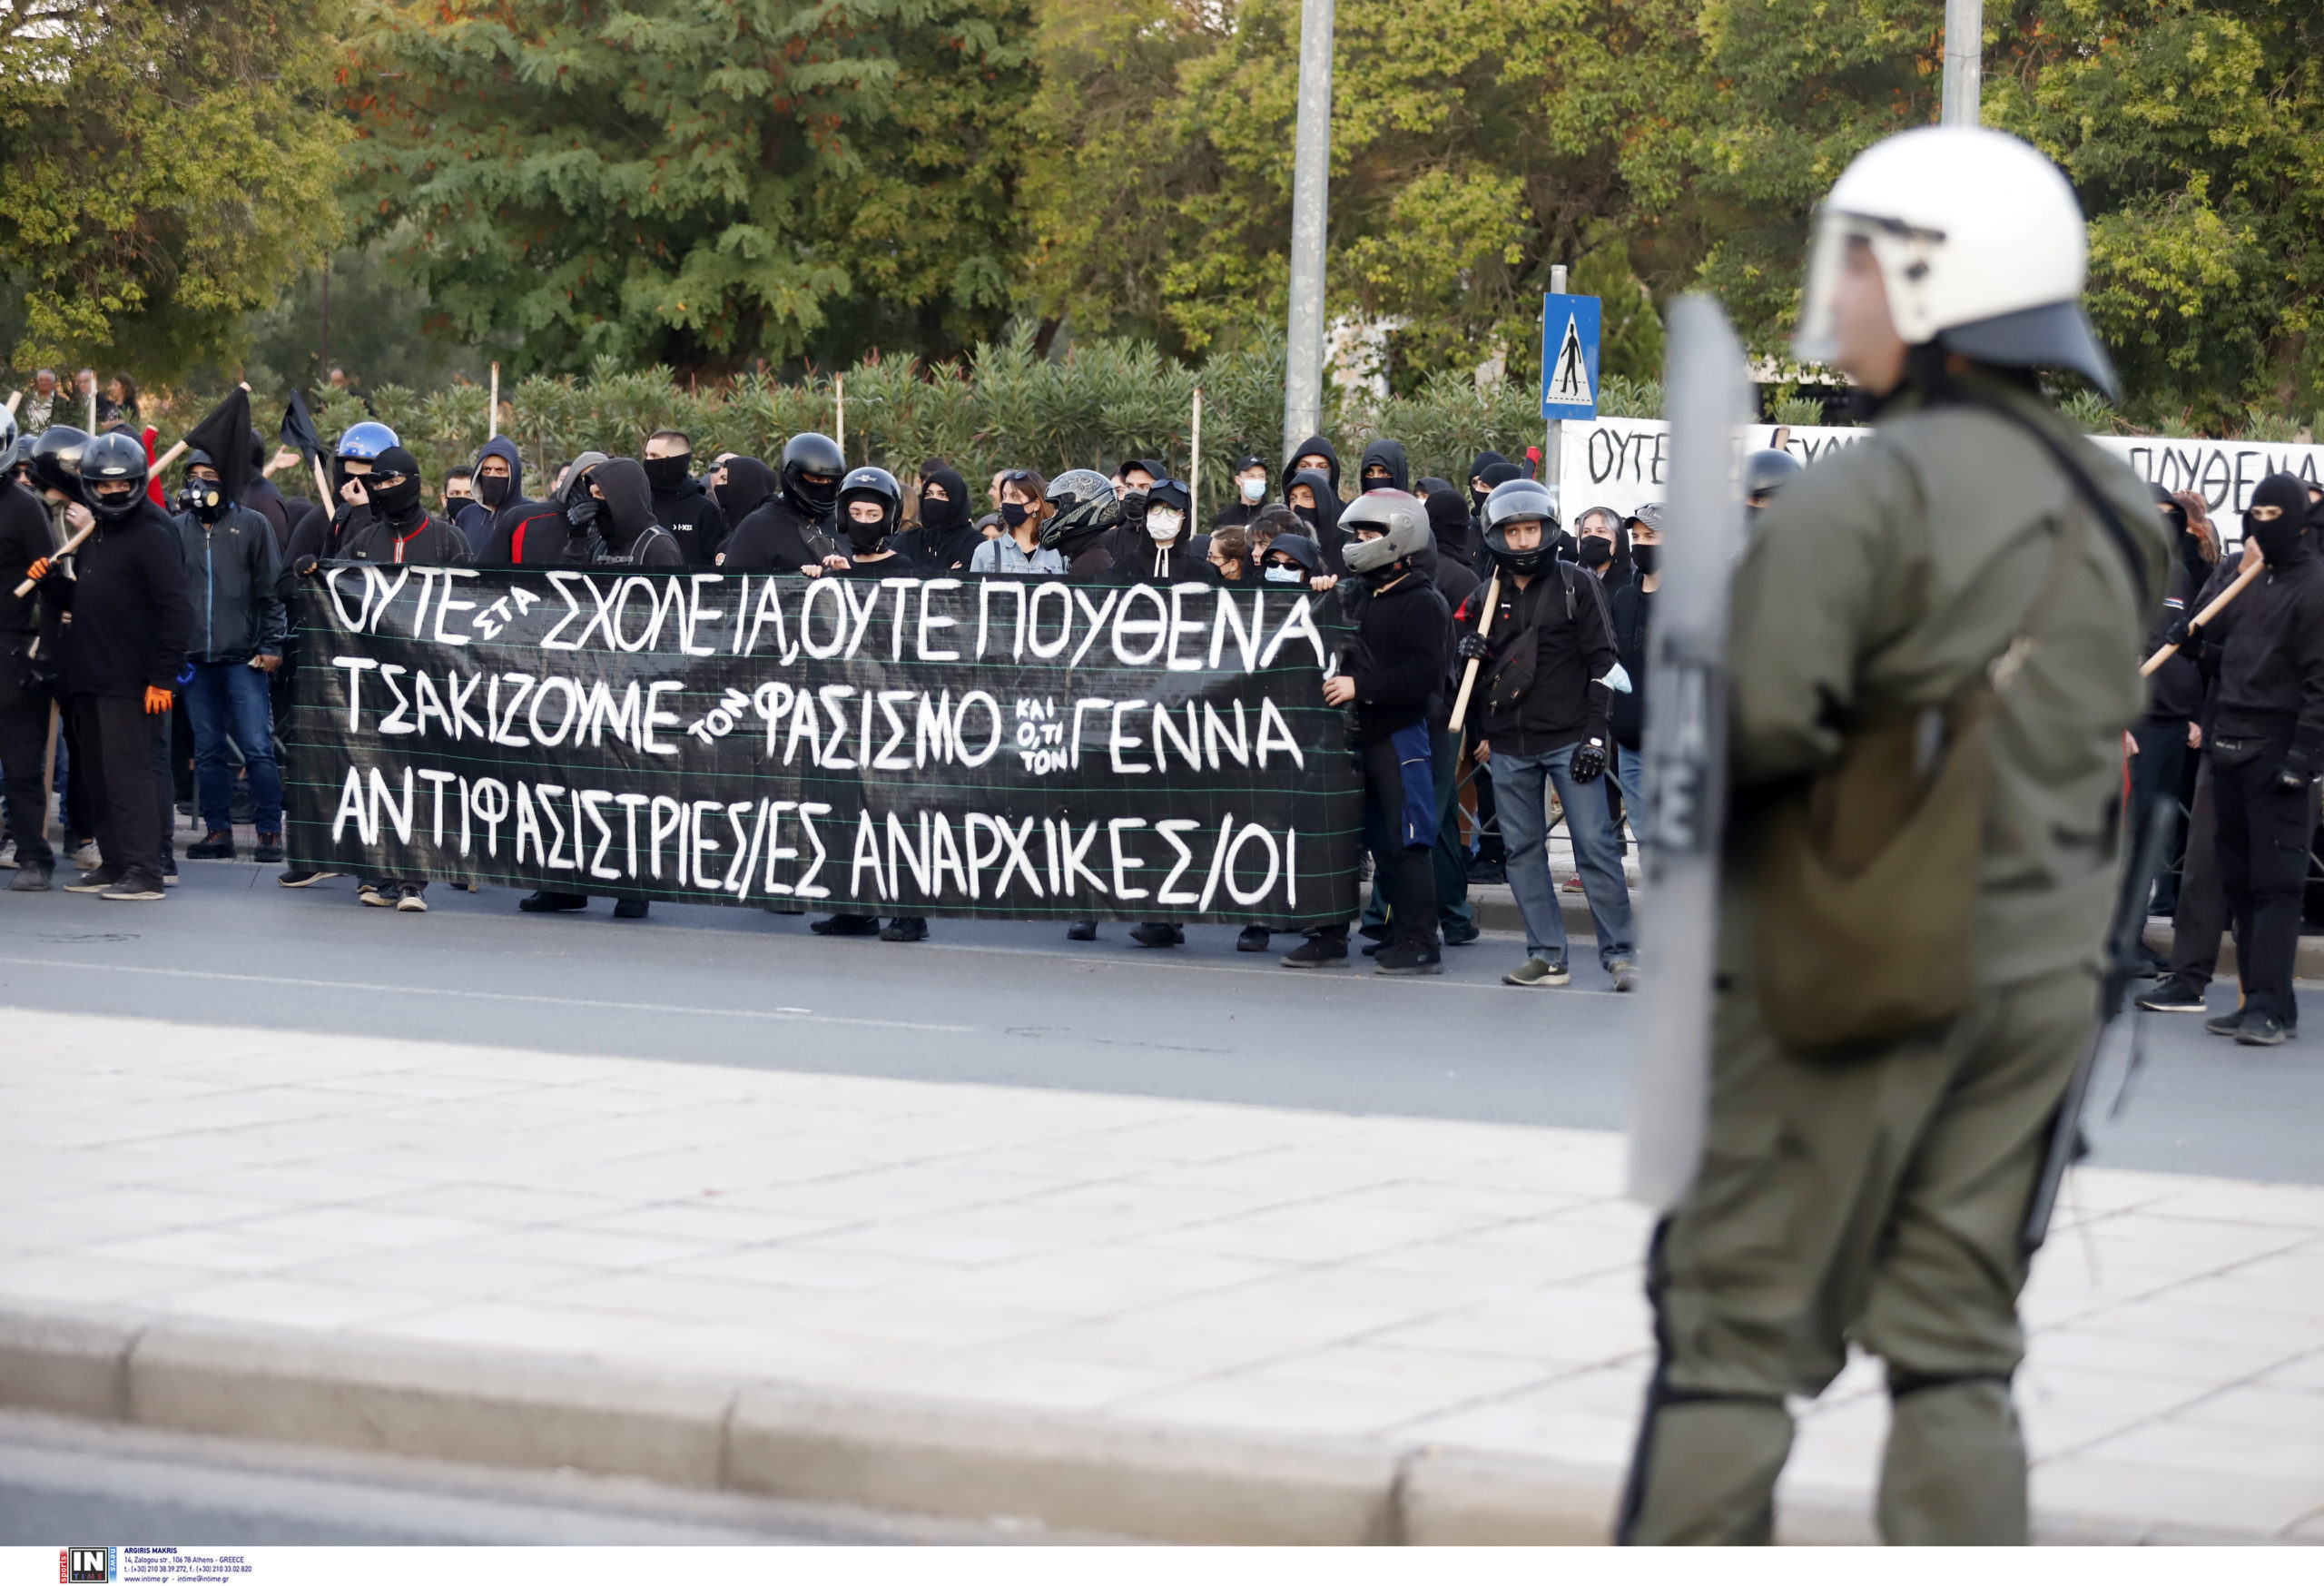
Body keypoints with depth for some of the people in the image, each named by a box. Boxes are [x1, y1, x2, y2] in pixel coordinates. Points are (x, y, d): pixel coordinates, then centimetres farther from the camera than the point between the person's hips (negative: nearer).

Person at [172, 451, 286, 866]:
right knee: (207, 750, 6)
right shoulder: (176, 529, 11)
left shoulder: (252, 525, 4)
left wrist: (271, 645, -4)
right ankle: (218, 831, 12)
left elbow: (271, 590, 3)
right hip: (195, 659, 3)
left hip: (244, 659, -3)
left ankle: (270, 832, -2)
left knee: (258, 749, -8)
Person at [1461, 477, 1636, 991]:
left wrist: (1596, 734, -8)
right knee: (1523, 852, 4)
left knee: (1595, 845, -8)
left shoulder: (1577, 585, 1)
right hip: (1509, 748, 4)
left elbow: (1603, 661, -2)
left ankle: (1618, 953, -4)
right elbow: (1470, 673, 22)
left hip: (1568, 738, -4)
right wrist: (1479, 720, 5)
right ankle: (1547, 957, 10)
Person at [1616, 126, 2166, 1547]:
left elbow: (1757, 715, -23)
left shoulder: (1875, 490, -16)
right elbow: (2102, 731, 14)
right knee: (1956, 1342, 11)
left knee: (1736, 1328, 2)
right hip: (2041, 970, 7)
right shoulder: (2111, 509, 9)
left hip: (1849, 973, -7)